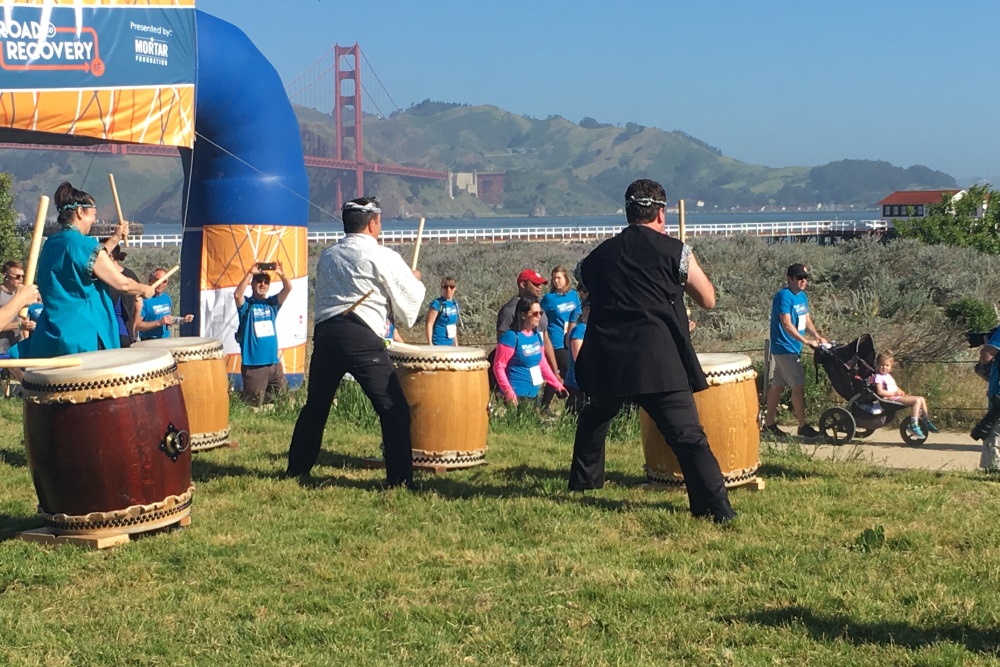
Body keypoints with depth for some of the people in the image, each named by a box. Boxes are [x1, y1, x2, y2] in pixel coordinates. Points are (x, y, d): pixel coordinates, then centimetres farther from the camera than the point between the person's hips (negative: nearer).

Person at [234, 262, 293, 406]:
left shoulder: (272, 303, 11)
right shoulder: (247, 304, -1)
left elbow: (288, 289, -2)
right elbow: (237, 294, -23)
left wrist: (281, 274, -20)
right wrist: (250, 273, -26)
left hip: (274, 363, 5)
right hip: (253, 365, -5)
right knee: (254, 403, -1)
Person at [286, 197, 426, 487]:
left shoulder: (327, 255, 18)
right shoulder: (384, 257, 1)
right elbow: (410, 300, 4)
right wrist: (416, 281, 27)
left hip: (324, 333, 6)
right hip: (362, 336, -6)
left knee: (316, 405, 21)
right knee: (394, 409, -1)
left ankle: (295, 470, 30)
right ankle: (399, 479, -4)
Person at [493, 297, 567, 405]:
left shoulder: (536, 335, 9)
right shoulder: (511, 336, -14)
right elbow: (499, 367, -16)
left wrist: (557, 385, 14)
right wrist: (508, 391, -27)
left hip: (533, 394, 8)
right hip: (516, 396, -8)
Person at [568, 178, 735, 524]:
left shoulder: (598, 256, 15)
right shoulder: (675, 251, 3)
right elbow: (708, 300, 10)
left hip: (605, 359, 4)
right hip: (657, 360, -4)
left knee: (594, 419, 30)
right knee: (688, 436, -6)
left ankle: (582, 483, 42)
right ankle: (716, 508, -12)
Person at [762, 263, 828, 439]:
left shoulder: (802, 296, 12)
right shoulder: (784, 296, -17)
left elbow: (807, 320, 17)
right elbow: (787, 325, -23)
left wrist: (817, 337, 1)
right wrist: (806, 341, -26)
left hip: (793, 348, 9)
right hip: (785, 349, -9)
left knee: (777, 385, 13)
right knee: (798, 386, -8)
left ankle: (769, 423, 19)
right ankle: (803, 426, -4)